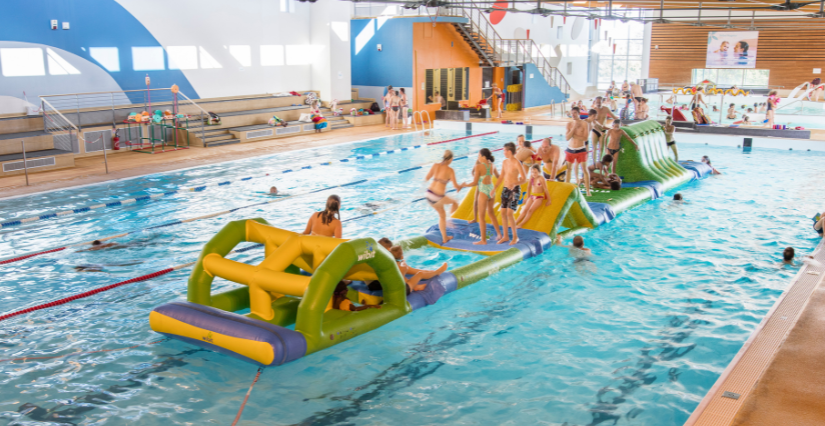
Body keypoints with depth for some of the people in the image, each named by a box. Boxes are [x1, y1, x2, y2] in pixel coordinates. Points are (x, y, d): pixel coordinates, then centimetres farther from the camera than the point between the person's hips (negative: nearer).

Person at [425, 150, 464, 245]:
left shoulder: (436, 165, 4)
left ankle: (444, 238, 34)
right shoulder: (450, 170, -9)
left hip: (429, 194, 6)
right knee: (455, 203, 23)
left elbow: (426, 178, 6)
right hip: (438, 198, -6)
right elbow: (456, 186, -9)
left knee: (442, 215, 25)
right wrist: (461, 186, 12)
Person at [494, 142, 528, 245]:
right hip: (505, 189, 7)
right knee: (503, 212, 6)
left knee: (509, 213, -13)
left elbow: (524, 179, -16)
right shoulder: (504, 162, 9)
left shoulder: (517, 163, -14)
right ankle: (505, 236, 16)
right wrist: (495, 188, 7)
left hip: (514, 190, -7)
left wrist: (514, 184, -32)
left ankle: (515, 236, 1)